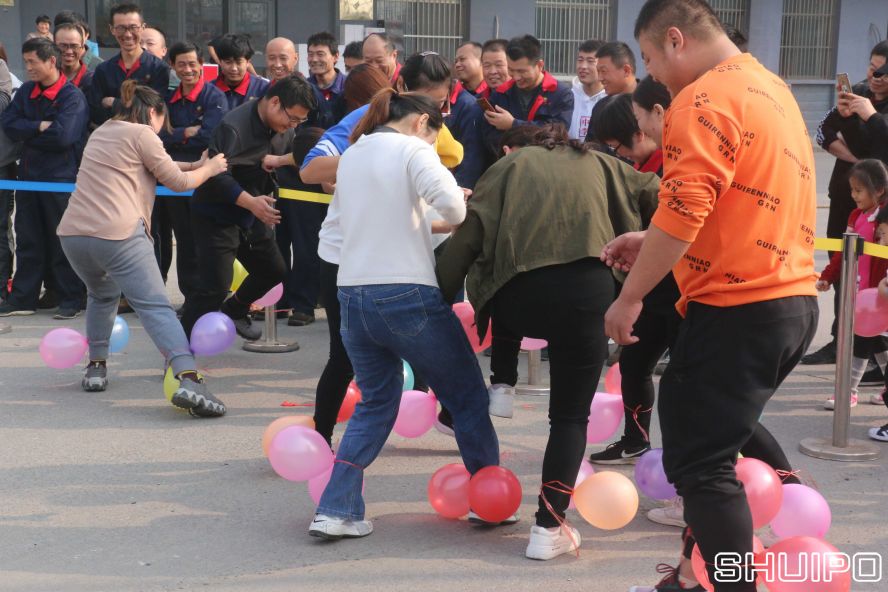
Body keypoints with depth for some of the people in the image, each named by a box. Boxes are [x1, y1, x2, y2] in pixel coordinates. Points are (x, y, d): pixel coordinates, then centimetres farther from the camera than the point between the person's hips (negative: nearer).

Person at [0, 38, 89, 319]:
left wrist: (27, 133, -9)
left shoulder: (72, 96, -11)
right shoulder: (26, 92, 10)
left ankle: (71, 299, 10)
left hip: (60, 178, -6)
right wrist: (40, 127, -15)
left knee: (62, 241, 1)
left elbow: (63, 135, -22)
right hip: (29, 174, 6)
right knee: (27, 240, 10)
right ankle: (23, 298, 18)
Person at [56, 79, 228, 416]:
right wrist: (210, 169, 22)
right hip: (119, 235, -7)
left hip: (73, 233, 7)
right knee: (155, 307, -13)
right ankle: (188, 380, -28)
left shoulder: (103, 132, 26)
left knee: (102, 295, 32)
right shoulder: (142, 133, 4)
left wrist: (196, 164, 30)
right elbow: (178, 182, 5)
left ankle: (96, 367, 27)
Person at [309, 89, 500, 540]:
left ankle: (335, 511, 7)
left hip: (352, 295, 7)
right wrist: (459, 219, -1)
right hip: (407, 295, -7)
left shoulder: (350, 156, 15)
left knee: (375, 403, 19)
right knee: (468, 398, 12)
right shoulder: (411, 149, -6)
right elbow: (449, 201, -24)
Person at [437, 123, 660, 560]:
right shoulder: (599, 164, 26)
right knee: (570, 415, 9)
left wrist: (438, 301, 11)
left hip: (517, 295, 0)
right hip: (585, 290, 0)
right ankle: (549, 528, 2)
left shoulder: (511, 164, 22)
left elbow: (468, 235, 9)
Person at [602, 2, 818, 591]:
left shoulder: (705, 100, -13)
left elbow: (684, 212, -22)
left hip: (739, 310, -10)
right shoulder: (771, 88, 17)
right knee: (717, 443, 20)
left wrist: (630, 297, -13)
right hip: (793, 301, 10)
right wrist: (652, 244, 17)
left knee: (699, 463, -4)